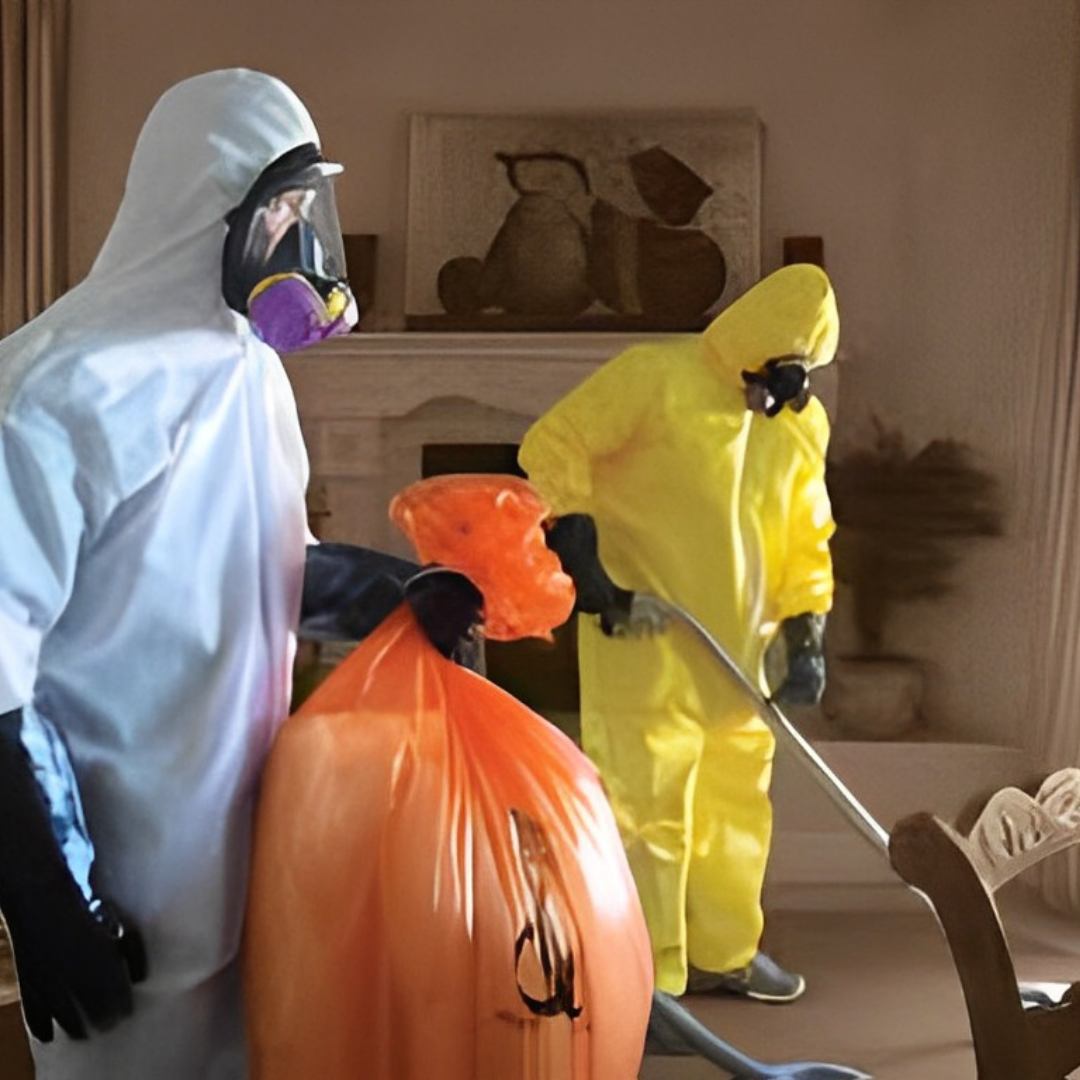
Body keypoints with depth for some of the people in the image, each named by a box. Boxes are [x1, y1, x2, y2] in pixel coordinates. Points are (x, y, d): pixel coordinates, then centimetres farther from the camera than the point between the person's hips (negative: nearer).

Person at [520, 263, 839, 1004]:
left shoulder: (802, 422, 9)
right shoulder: (656, 378, -12)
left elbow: (805, 537, 14)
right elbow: (552, 448, -15)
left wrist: (806, 634, 5)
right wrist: (584, 566, -19)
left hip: (737, 654, 7)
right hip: (644, 645, -7)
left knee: (738, 805, 15)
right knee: (647, 807, -5)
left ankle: (724, 953, 32)